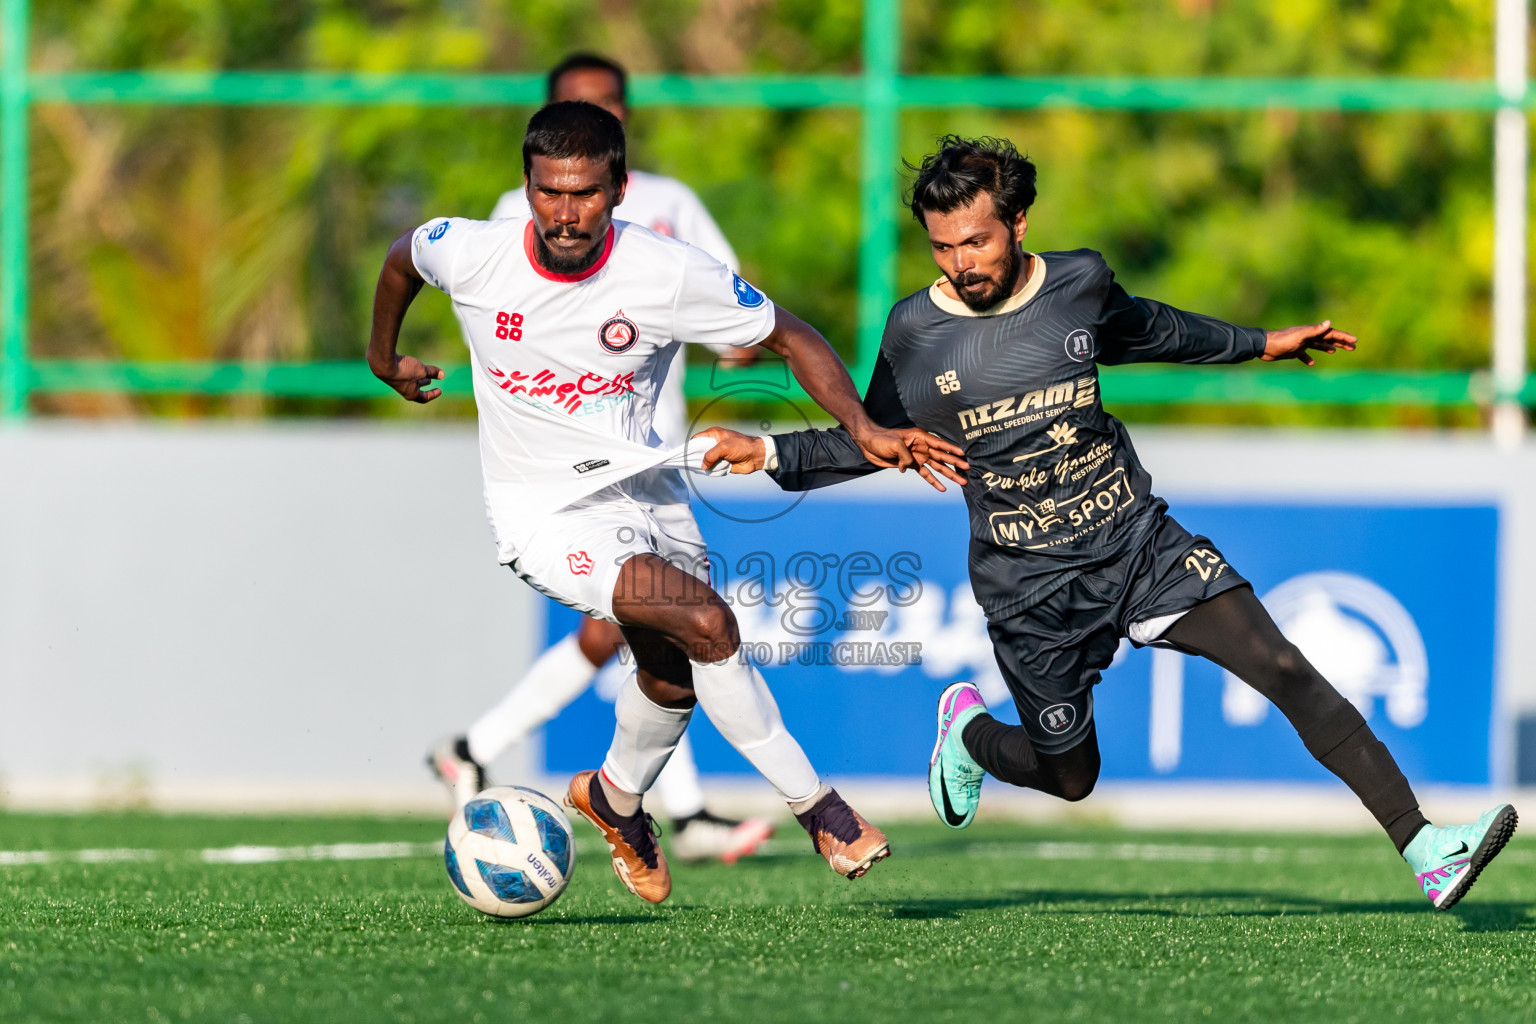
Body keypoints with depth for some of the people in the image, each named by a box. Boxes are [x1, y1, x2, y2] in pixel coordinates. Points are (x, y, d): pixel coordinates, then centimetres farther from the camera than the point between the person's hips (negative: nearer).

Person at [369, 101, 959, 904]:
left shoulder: (669, 274, -17)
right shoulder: (469, 254, -17)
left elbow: (790, 338, -8)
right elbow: (402, 256, 7)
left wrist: (863, 430, -21)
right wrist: (384, 356, 23)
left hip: (643, 489, 4)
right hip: (546, 513, -4)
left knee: (671, 675, 20)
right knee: (708, 625, -24)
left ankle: (616, 799, 54)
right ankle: (815, 807, -10)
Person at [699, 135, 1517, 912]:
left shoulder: (1080, 283, -3)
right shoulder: (914, 334, -9)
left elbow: (1143, 328, 20)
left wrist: (1257, 343, 32)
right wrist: (771, 453, -8)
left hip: (1141, 544, 1)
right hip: (1029, 584, -1)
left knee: (1286, 669, -16)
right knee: (1069, 777, 8)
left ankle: (1422, 850, -21)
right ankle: (968, 729, 43)